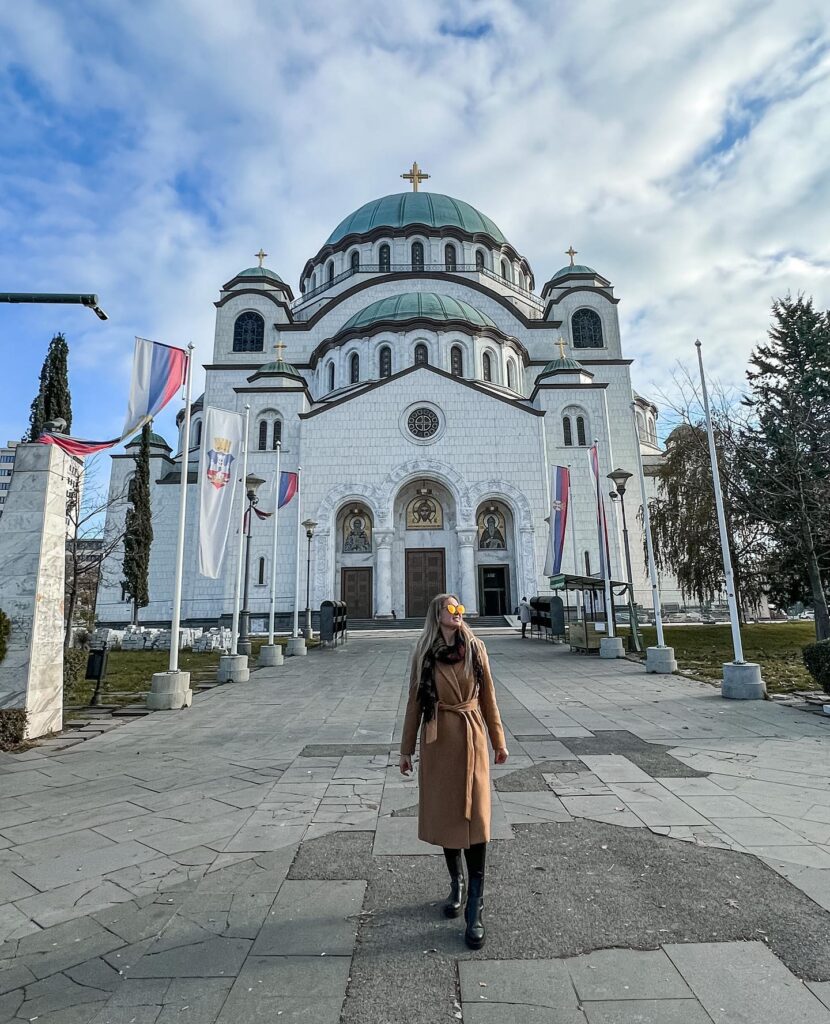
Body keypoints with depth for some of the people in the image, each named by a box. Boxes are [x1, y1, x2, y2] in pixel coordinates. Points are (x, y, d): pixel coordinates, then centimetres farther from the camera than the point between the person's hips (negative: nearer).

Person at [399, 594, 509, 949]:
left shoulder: (476, 649, -2)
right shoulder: (424, 653, -4)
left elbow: (488, 697, 6)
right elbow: (415, 702, 3)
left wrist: (498, 741, 9)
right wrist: (406, 749, 6)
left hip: (472, 739, 0)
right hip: (438, 741, 0)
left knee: (476, 817, -1)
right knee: (443, 814, 13)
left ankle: (475, 912, 12)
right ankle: (456, 884, 38)